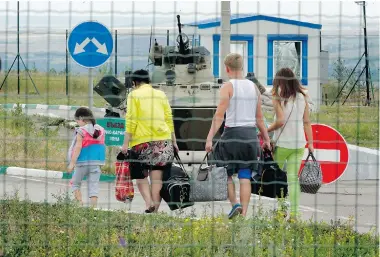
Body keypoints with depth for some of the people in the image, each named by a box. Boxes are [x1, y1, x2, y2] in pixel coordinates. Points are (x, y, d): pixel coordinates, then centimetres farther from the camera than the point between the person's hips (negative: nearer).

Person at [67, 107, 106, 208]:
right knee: (94, 185, 4)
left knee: (75, 183, 13)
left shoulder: (81, 132, -10)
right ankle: (94, 207, -5)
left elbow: (78, 147, -15)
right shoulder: (101, 131, 7)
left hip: (83, 162, -4)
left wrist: (72, 163, -14)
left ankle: (79, 203, 1)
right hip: (97, 162, 4)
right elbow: (102, 147, 11)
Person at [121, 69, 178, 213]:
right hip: (163, 140, 3)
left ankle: (149, 202, -16)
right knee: (157, 177, 3)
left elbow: (131, 121, -6)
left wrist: (126, 142, -7)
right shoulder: (161, 95, 15)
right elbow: (169, 119, 14)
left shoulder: (134, 95, 2)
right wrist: (174, 141, 19)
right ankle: (155, 209, -1)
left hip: (142, 140, -3)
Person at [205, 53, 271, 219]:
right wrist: (266, 138, 20)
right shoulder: (253, 87, 9)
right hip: (251, 134, 4)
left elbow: (219, 115, -14)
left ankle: (235, 204, -8)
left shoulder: (228, 87, -7)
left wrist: (209, 138, -17)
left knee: (225, 173, 12)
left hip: (232, 133, -4)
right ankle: (243, 214, 0)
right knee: (245, 177, 5)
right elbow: (259, 117, 12)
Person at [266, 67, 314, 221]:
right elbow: (307, 122, 6)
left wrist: (266, 131, -3)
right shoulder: (302, 97, 5)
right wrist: (310, 142, 10)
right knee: (293, 178, 3)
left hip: (282, 143, -4)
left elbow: (280, 121, -17)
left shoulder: (278, 98, -9)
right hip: (299, 144, 4)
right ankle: (294, 212, -6)